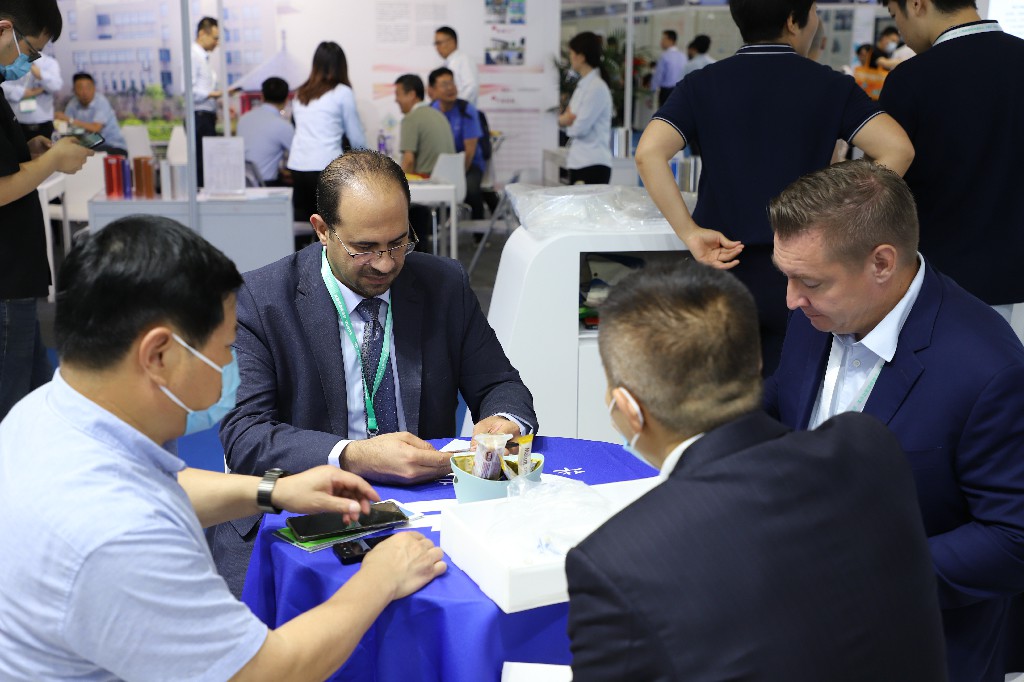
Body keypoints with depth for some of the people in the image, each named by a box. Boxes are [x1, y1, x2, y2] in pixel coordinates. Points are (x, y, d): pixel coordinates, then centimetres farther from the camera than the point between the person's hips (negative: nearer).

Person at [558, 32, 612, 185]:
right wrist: (566, 118, -6)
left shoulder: (597, 87, -14)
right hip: (577, 162, 9)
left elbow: (580, 128, -18)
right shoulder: (583, 85, 14)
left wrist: (566, 120, 4)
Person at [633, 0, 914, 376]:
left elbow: (649, 152, -13)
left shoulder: (702, 84, 2)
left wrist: (689, 232, -10)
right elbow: (896, 149, -11)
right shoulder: (830, 85, 0)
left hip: (723, 268, 1)